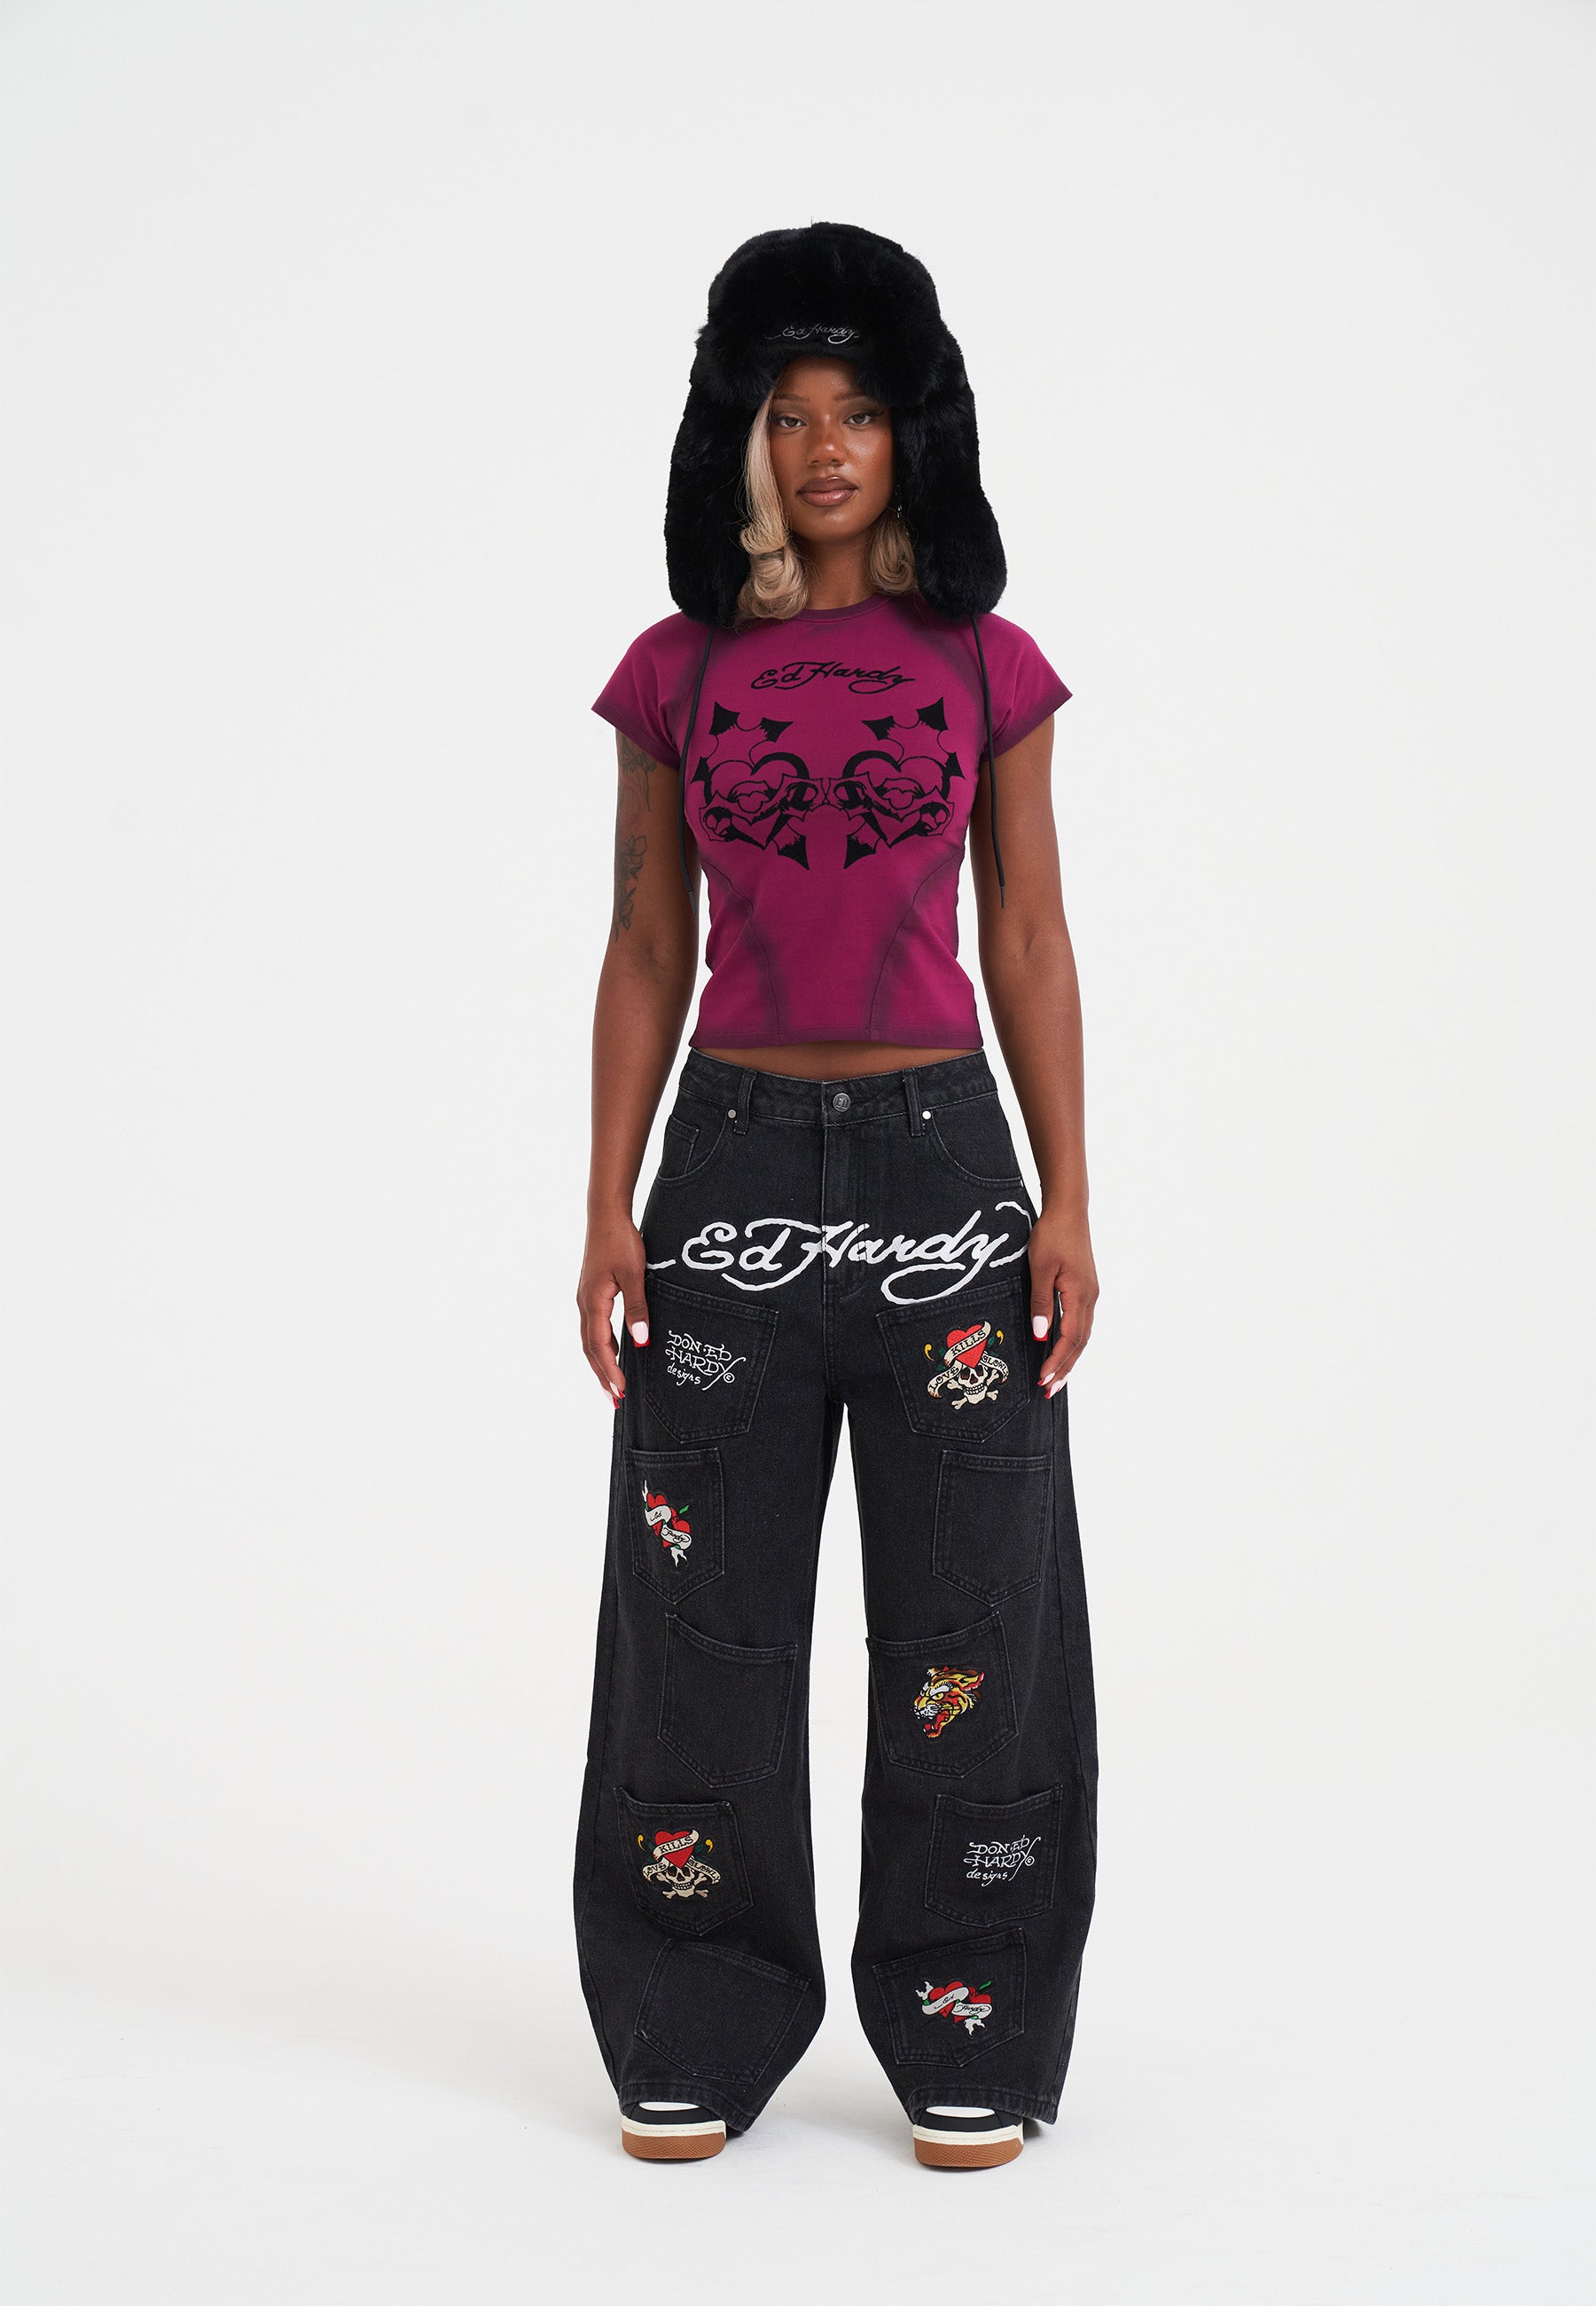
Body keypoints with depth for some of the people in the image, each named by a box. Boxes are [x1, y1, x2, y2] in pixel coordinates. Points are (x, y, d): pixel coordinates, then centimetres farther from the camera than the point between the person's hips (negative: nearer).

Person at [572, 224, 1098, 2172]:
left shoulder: (987, 669, 4)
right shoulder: (677, 675, 5)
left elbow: (1027, 945, 4)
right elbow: (645, 952, 6)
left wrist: (1066, 1205, -3)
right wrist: (609, 1208, -1)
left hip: (940, 1153, 0)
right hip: (736, 1156, 1)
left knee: (965, 1614, 2)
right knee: (704, 1609, 4)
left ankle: (964, 2039, 16)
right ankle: (699, 2035, 18)